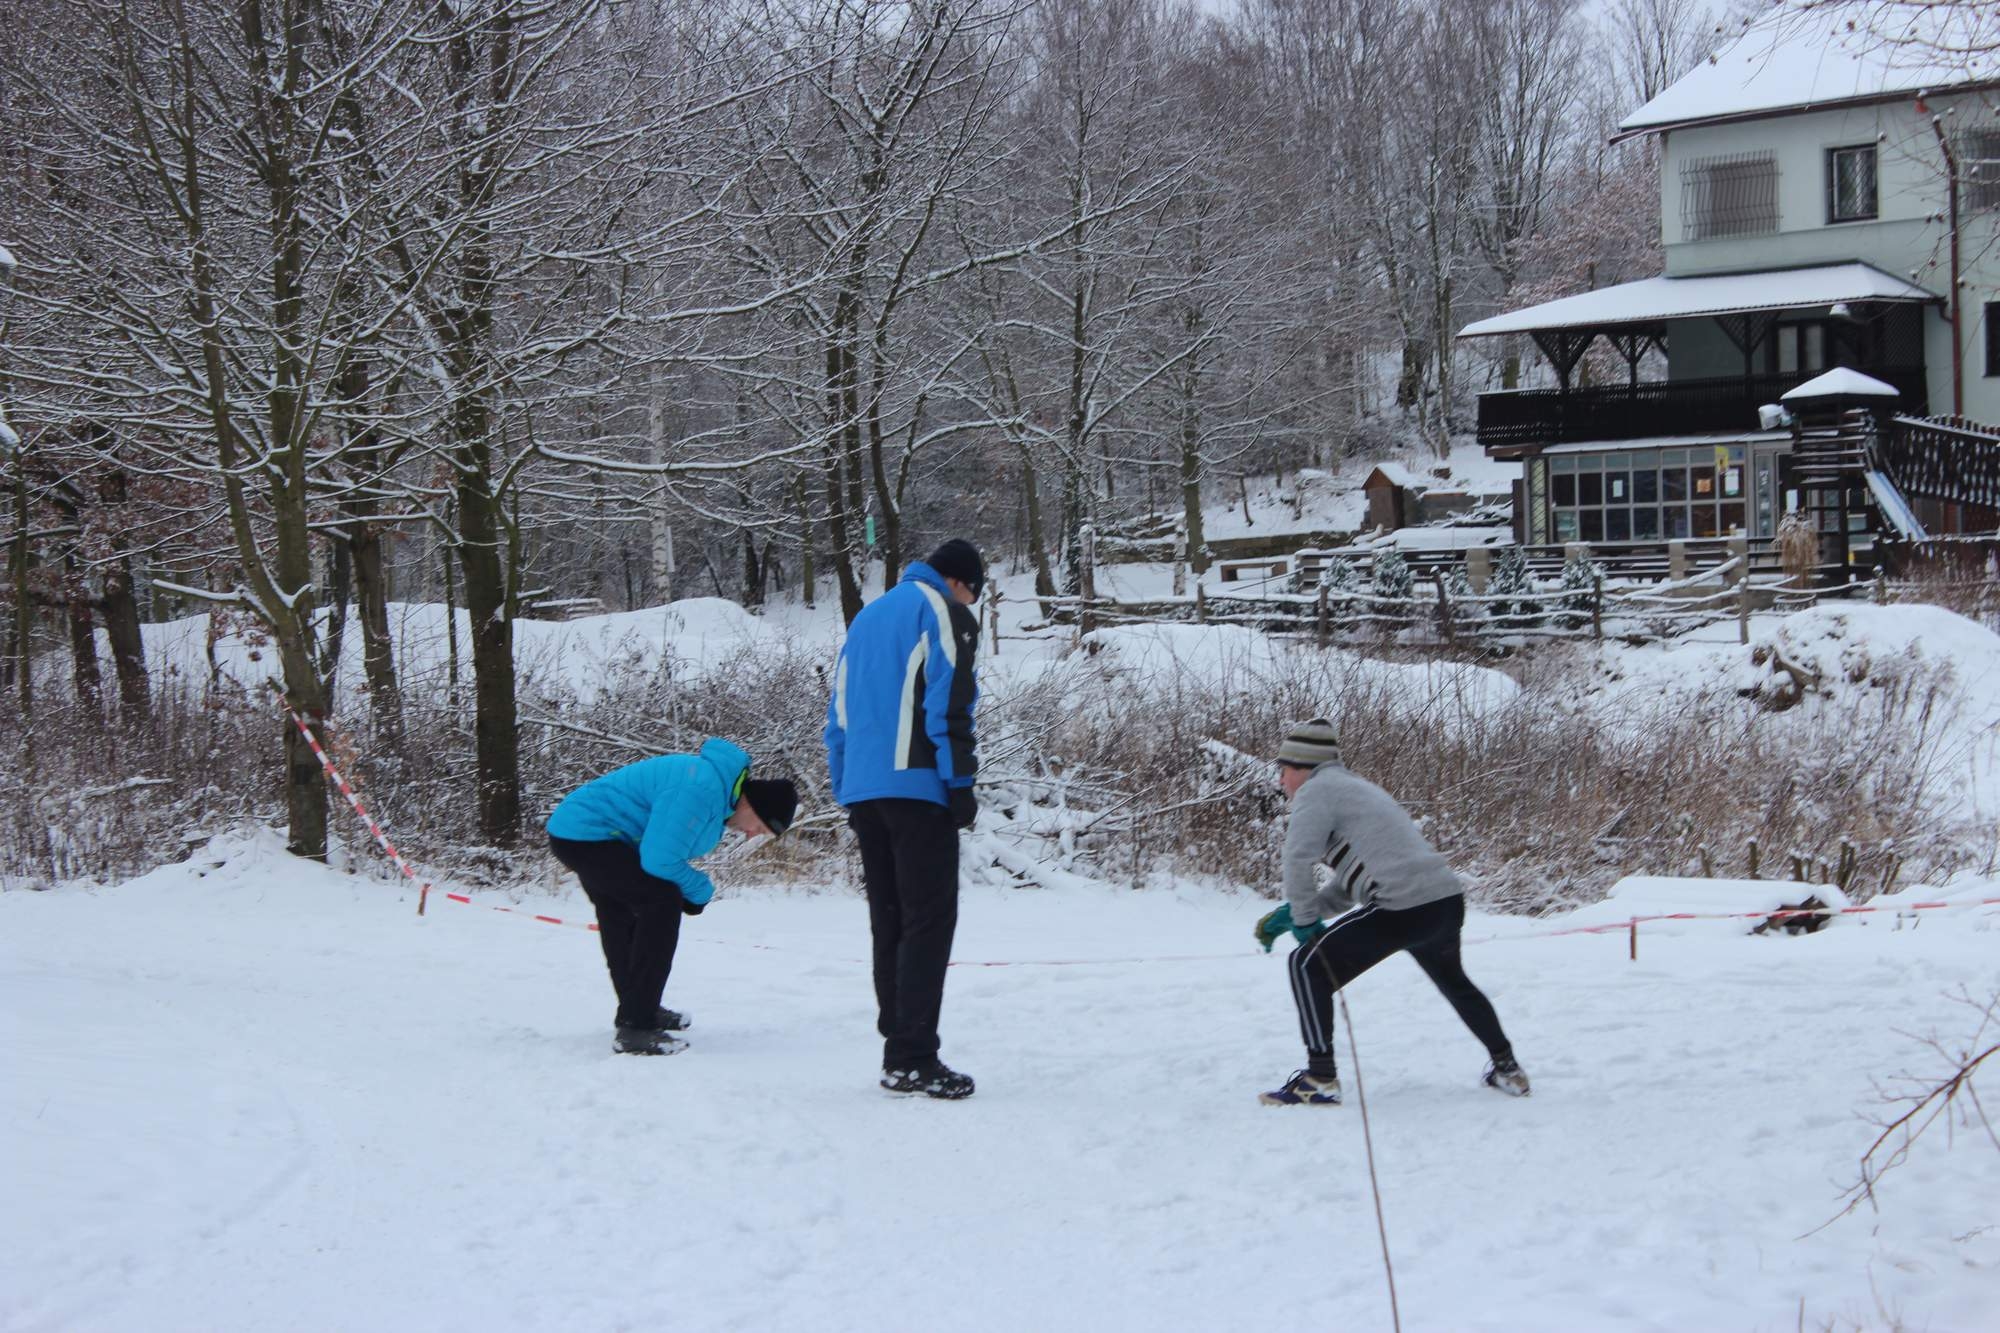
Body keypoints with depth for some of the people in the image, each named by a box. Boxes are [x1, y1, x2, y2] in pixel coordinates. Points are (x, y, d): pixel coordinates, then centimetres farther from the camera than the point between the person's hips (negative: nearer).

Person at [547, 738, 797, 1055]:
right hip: (584, 835, -11)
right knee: (662, 900, -19)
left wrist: (693, 891, 4)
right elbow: (661, 859, -26)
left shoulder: (719, 792, 8)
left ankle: (636, 1011, 45)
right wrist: (700, 890, -9)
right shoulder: (703, 789, -26)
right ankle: (634, 1029, -19)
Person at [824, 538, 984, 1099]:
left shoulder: (867, 616, 24)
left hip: (863, 791, 8)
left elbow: (838, 711, 23)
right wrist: (960, 783, -12)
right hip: (917, 785, -8)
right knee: (929, 919, -8)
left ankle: (898, 1050, 11)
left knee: (889, 921, 11)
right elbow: (949, 705, -12)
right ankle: (912, 1058, -13)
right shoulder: (944, 612, 0)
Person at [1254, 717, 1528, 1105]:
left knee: (1308, 966, 0)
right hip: (1449, 900, 9)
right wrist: (1291, 915, 18)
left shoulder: (1316, 790, -1)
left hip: (1404, 909, -9)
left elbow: (1300, 859, -16)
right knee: (1453, 979, 35)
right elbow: (1350, 884, 25)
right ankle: (1506, 1068, 45)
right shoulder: (1357, 788, 27)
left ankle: (1320, 1080, 0)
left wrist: (1304, 922, -3)